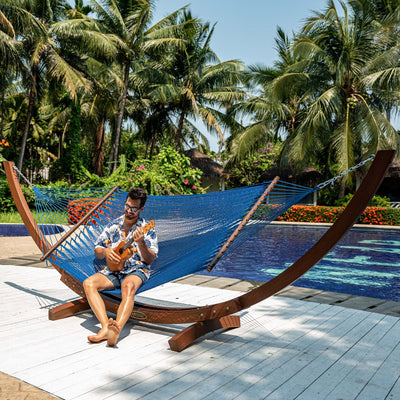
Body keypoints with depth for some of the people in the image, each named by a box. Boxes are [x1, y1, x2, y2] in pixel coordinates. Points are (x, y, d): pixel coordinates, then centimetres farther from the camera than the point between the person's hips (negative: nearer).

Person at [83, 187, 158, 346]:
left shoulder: (147, 229, 1)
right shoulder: (114, 225, 11)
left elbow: (150, 260, -4)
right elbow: (97, 250, 15)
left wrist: (141, 243, -21)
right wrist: (106, 252, -9)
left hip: (136, 271, -4)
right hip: (112, 271, 4)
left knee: (128, 286, -39)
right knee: (88, 283, -25)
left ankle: (116, 329, -56)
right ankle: (106, 326, -38)